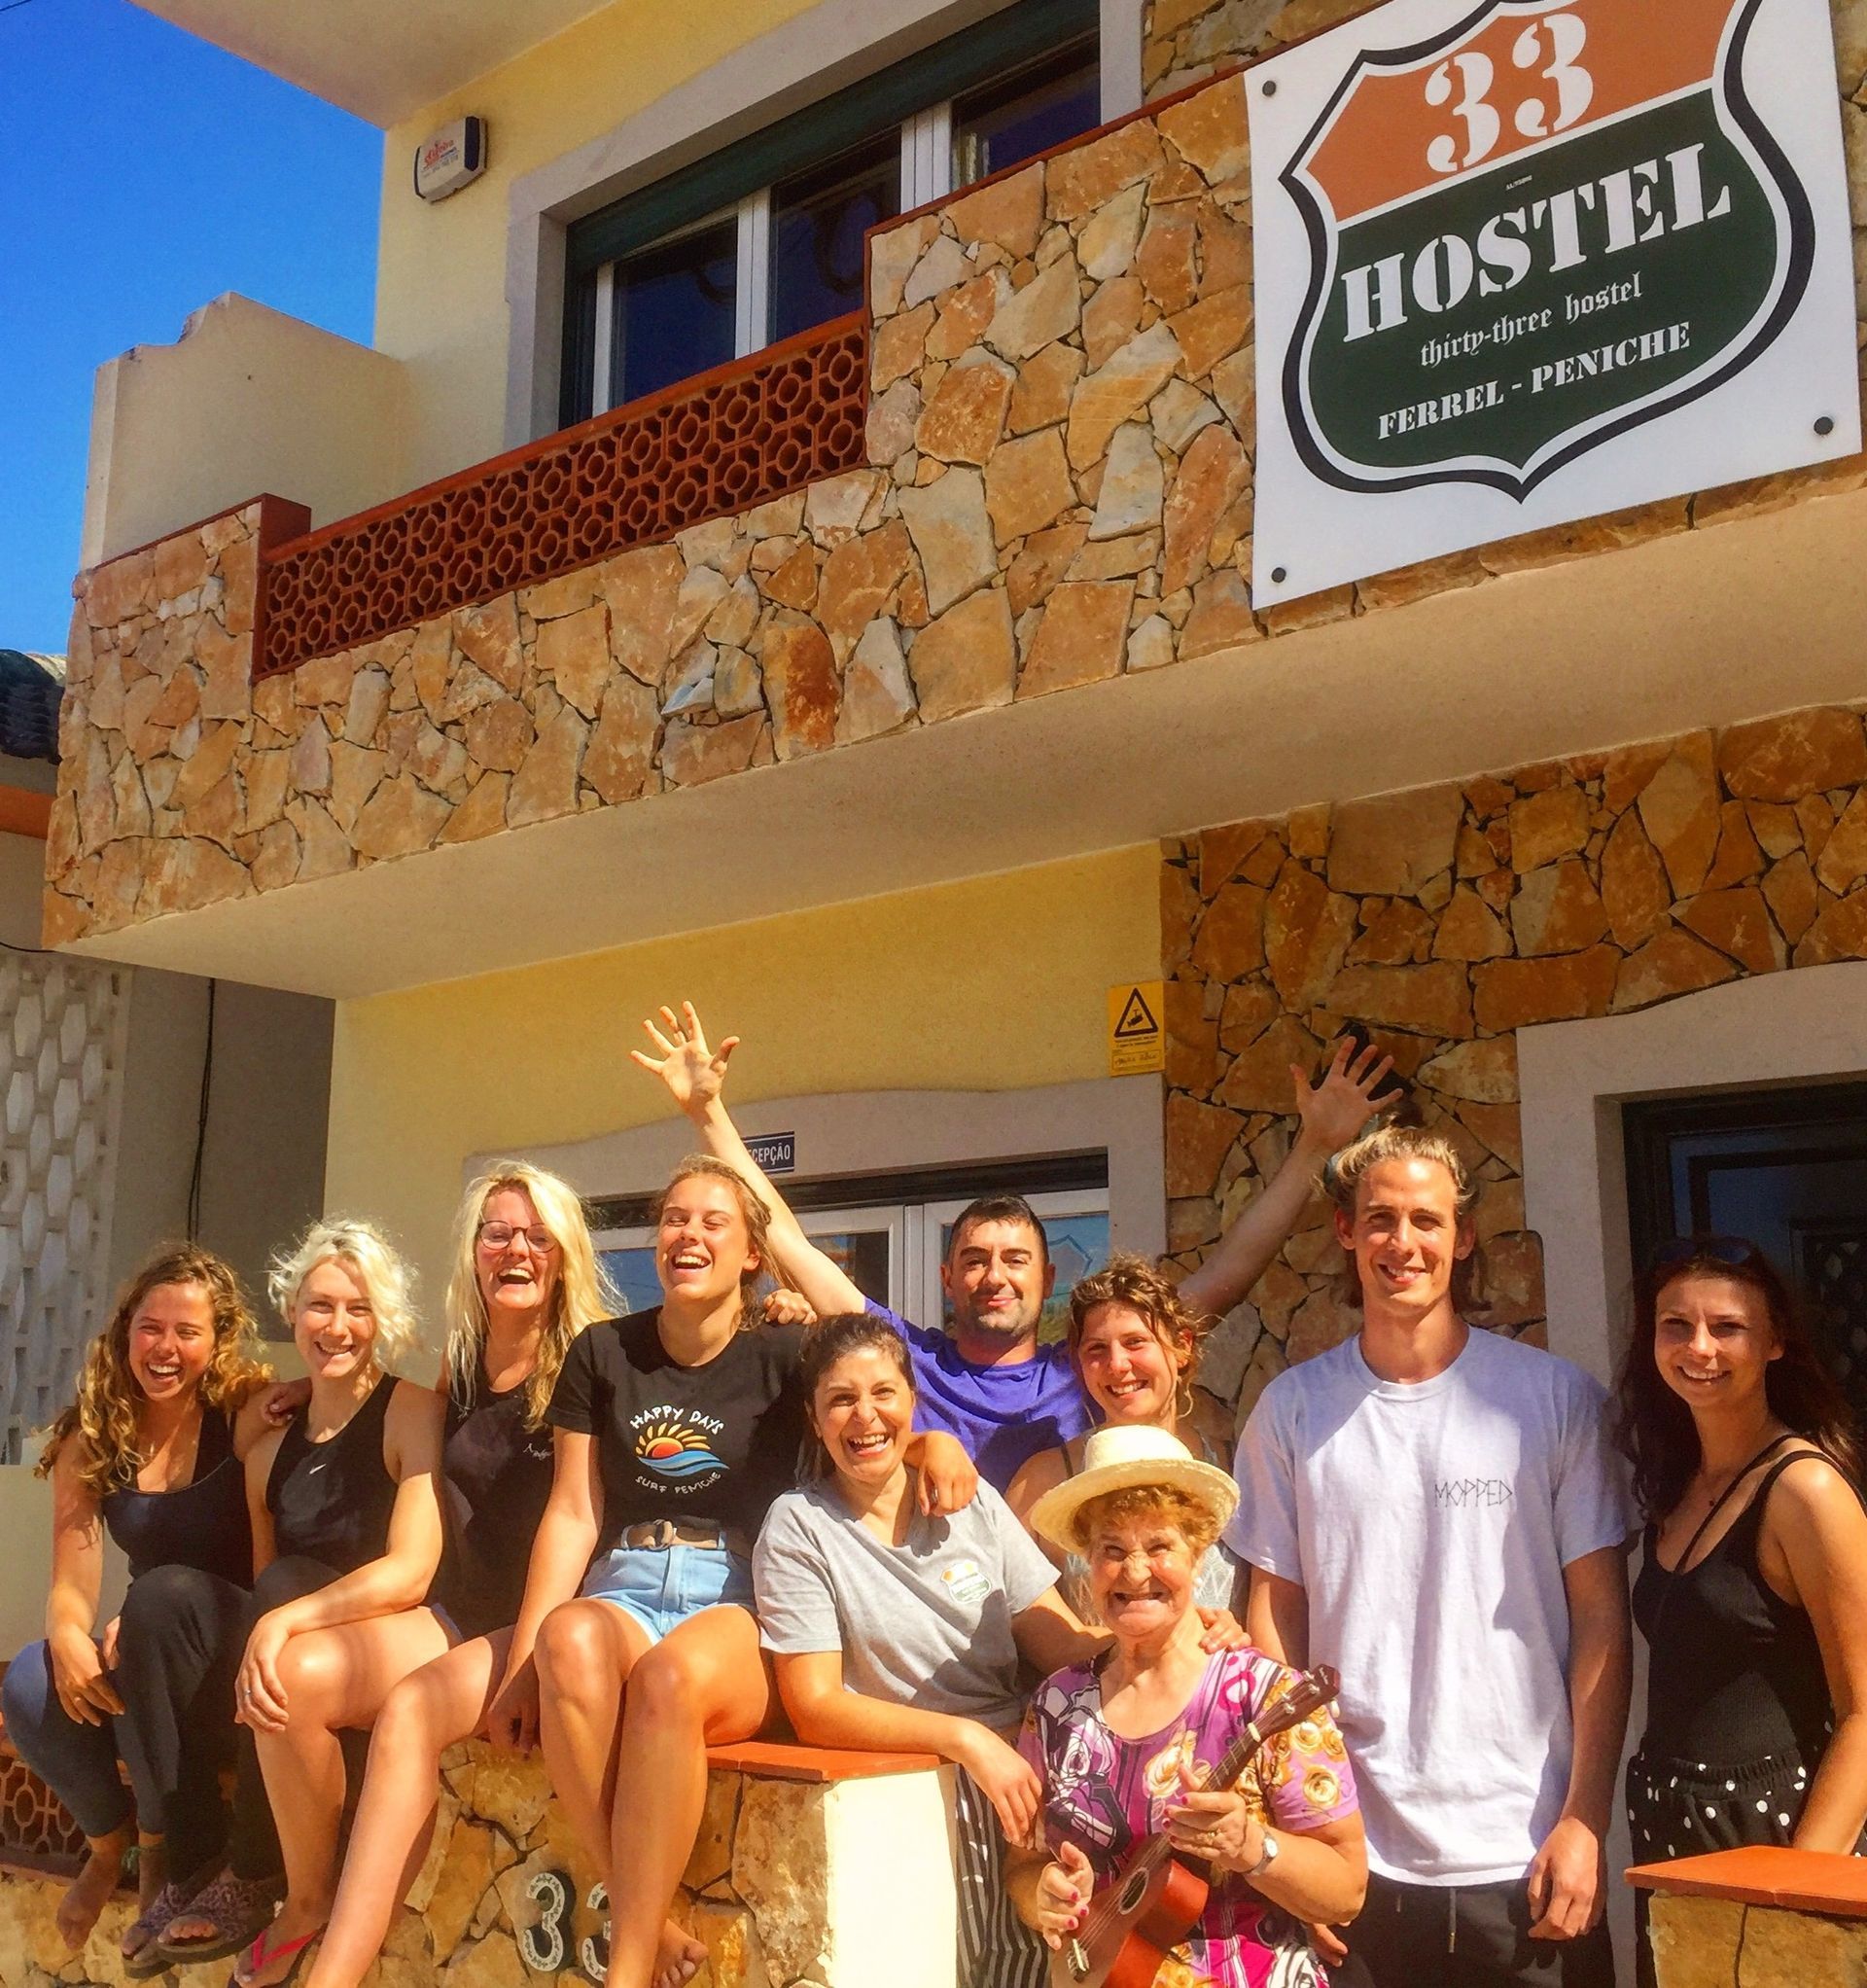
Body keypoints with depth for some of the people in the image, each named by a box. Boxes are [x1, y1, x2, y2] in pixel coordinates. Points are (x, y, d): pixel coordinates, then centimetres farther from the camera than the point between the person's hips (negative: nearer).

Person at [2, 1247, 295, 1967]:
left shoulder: (249, 1410, -12)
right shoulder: (90, 1438, 0)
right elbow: (71, 1588, -5)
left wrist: (140, 1622, -26)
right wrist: (68, 1637, -29)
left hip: (239, 1662, -3)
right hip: (146, 1675, 4)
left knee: (163, 1593, -33)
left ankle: (169, 1850, -16)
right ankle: (108, 1842, 6)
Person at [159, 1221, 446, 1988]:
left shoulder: (412, 1413, -4)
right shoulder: (271, 1448, 13)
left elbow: (410, 1572, -15)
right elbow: (266, 1592, 14)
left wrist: (287, 1621, -29)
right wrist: (255, 1647, -9)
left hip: (418, 1634, -5)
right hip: (311, 1642, 5)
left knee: (296, 1669, -35)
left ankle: (308, 1902, -11)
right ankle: (257, 1878, -18)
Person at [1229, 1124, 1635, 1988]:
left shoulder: (1555, 1397, -2)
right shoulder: (1292, 1410, 1)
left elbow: (1600, 1618, -1)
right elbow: (1275, 1614, 4)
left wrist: (1586, 1820, -6)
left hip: (1525, 1860, -1)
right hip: (1354, 1862, 1)